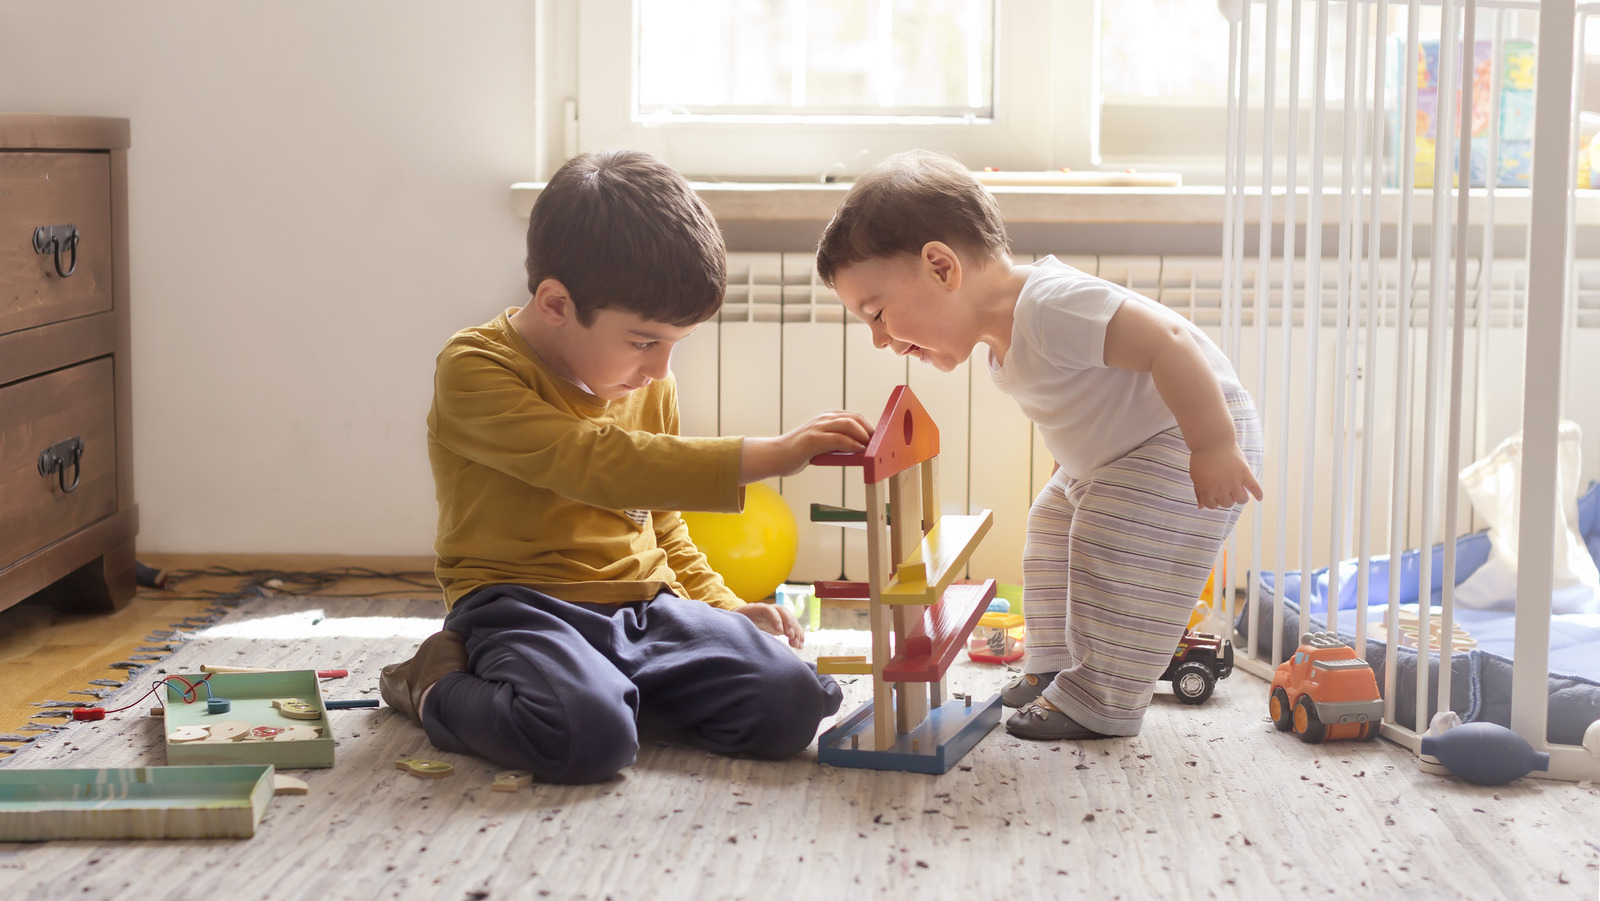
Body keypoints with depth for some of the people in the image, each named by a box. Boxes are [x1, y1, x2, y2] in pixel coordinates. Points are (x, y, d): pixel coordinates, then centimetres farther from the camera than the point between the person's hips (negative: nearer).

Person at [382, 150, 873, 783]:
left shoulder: (649, 386, 15)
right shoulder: (475, 371, -11)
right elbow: (595, 462, -26)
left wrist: (723, 607, 11)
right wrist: (765, 456, -28)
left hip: (647, 607, 7)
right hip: (524, 606, -6)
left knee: (789, 707, -16)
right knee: (589, 736, -37)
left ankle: (604, 685, 5)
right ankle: (440, 687, -5)